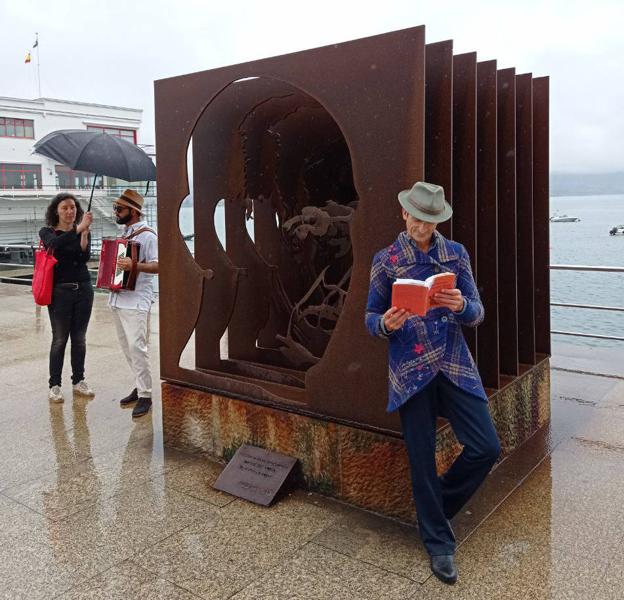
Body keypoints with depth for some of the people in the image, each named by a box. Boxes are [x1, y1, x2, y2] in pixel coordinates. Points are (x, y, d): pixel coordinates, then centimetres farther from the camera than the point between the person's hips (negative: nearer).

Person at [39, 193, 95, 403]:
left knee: (79, 338, 9)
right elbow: (55, 244, -25)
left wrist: (85, 233, -23)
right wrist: (78, 229, -36)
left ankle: (78, 381, 20)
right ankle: (54, 385, 9)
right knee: (60, 339, 0)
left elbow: (85, 258, -10)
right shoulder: (47, 232, -1)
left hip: (83, 289, 3)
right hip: (60, 291, -3)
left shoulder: (83, 232, 6)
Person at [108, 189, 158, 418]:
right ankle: (140, 386, 24)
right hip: (118, 298, 9)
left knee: (136, 347, -11)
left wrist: (134, 266, -31)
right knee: (126, 346, 13)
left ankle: (145, 395, -4)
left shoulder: (147, 235, -9)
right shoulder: (124, 233, 17)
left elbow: (158, 266, -19)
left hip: (135, 301, -9)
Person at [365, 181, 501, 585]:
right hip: (411, 372, -2)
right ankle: (439, 544, 24)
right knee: (422, 460, 4)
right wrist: (386, 324, -19)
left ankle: (436, 505, 24)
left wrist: (460, 305, -18)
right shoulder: (386, 260, 3)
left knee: (487, 449, -3)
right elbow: (371, 317, 5)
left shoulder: (456, 253, 7)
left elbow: (478, 315, 5)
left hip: (455, 366, 2)